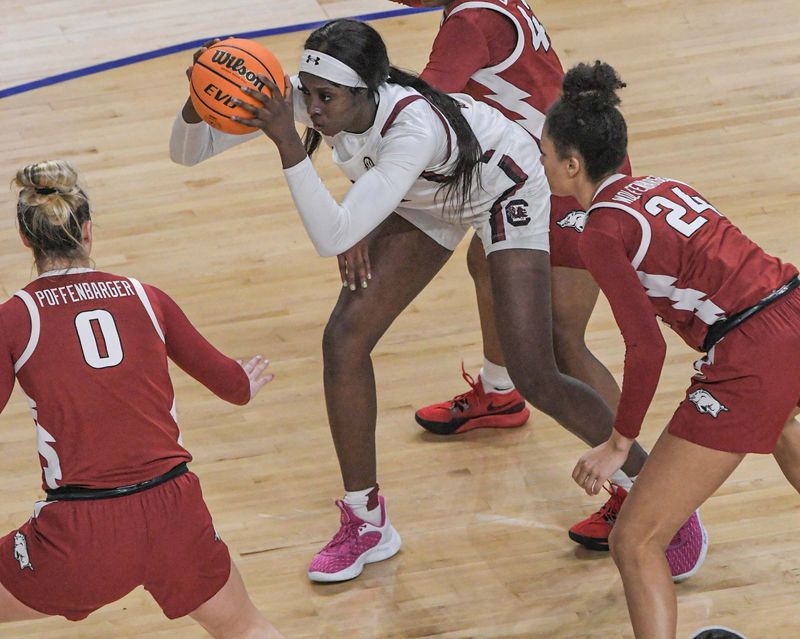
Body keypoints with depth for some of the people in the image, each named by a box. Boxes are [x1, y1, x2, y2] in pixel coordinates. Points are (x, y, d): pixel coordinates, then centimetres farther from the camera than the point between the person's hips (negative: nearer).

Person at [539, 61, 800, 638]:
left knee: (636, 546, -4)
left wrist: (619, 445, -6)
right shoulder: (661, 187, 14)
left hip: (753, 363, -9)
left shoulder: (603, 230, -9)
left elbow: (647, 349, -16)